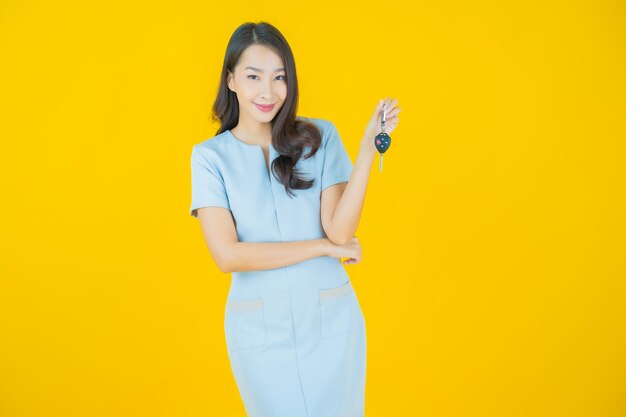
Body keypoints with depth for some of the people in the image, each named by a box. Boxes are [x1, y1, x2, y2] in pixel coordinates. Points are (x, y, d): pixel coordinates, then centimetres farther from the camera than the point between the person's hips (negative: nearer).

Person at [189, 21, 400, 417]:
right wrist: (324, 247, -12)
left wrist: (368, 148, -21)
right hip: (259, 328, 0)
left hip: (331, 319, 1)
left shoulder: (321, 136, -3)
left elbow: (340, 230, -12)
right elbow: (227, 254, -13)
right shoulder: (210, 155, -4)